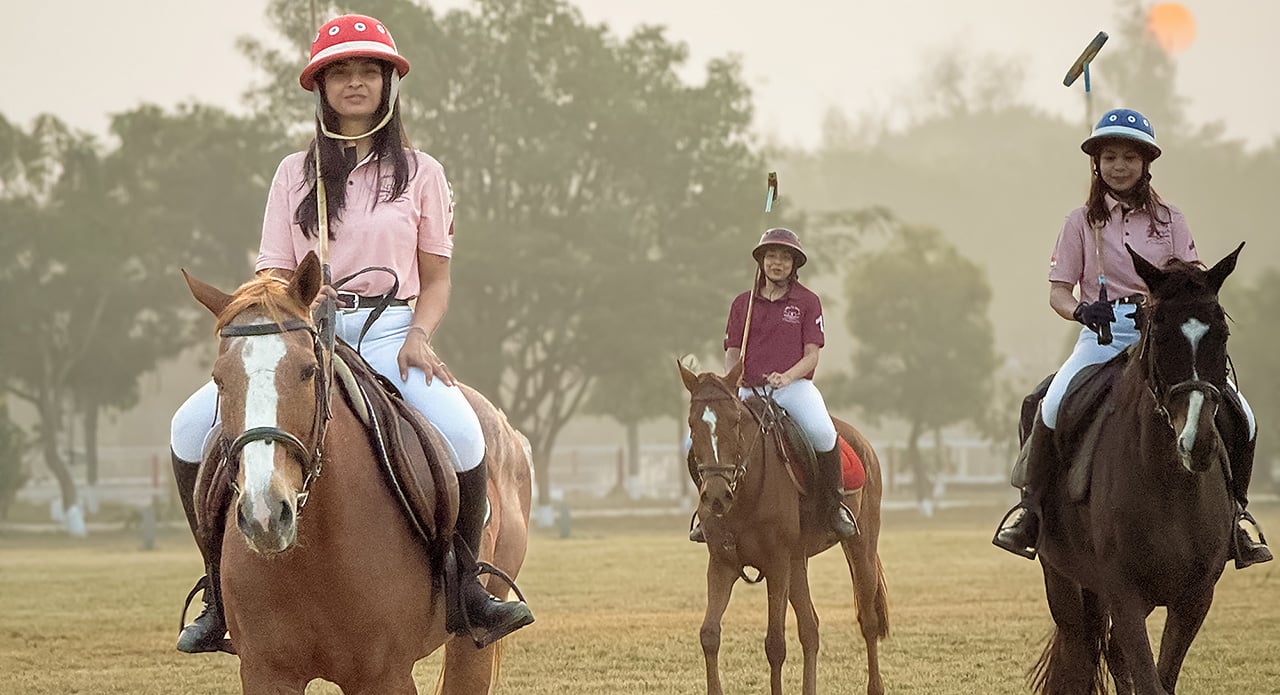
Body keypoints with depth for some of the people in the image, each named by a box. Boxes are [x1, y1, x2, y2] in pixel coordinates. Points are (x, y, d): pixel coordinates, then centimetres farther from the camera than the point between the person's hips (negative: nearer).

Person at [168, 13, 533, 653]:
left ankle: (466, 580, -13)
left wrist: (419, 336, -10)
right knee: (192, 426, -20)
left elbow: (436, 278, 9)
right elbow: (274, 275, 10)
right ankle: (221, 591, -7)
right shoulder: (295, 174, 12)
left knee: (461, 433, -33)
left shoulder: (420, 172, 8)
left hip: (389, 330, -2)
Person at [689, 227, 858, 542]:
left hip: (794, 385, -3)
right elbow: (732, 354, 13)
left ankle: (834, 504, -14)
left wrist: (787, 377, -19)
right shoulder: (742, 303, 15)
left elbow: (812, 355, 1)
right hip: (748, 389, 3)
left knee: (822, 432, -36)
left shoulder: (807, 302, 7)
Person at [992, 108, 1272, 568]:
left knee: (1241, 417, -16)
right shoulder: (1082, 222, 10)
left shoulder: (1169, 220, 13)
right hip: (1103, 333, -1)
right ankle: (1029, 504, -14)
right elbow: (1058, 291, 5)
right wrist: (1082, 311, -19)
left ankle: (1235, 512, 3)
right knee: (1053, 406, -31)